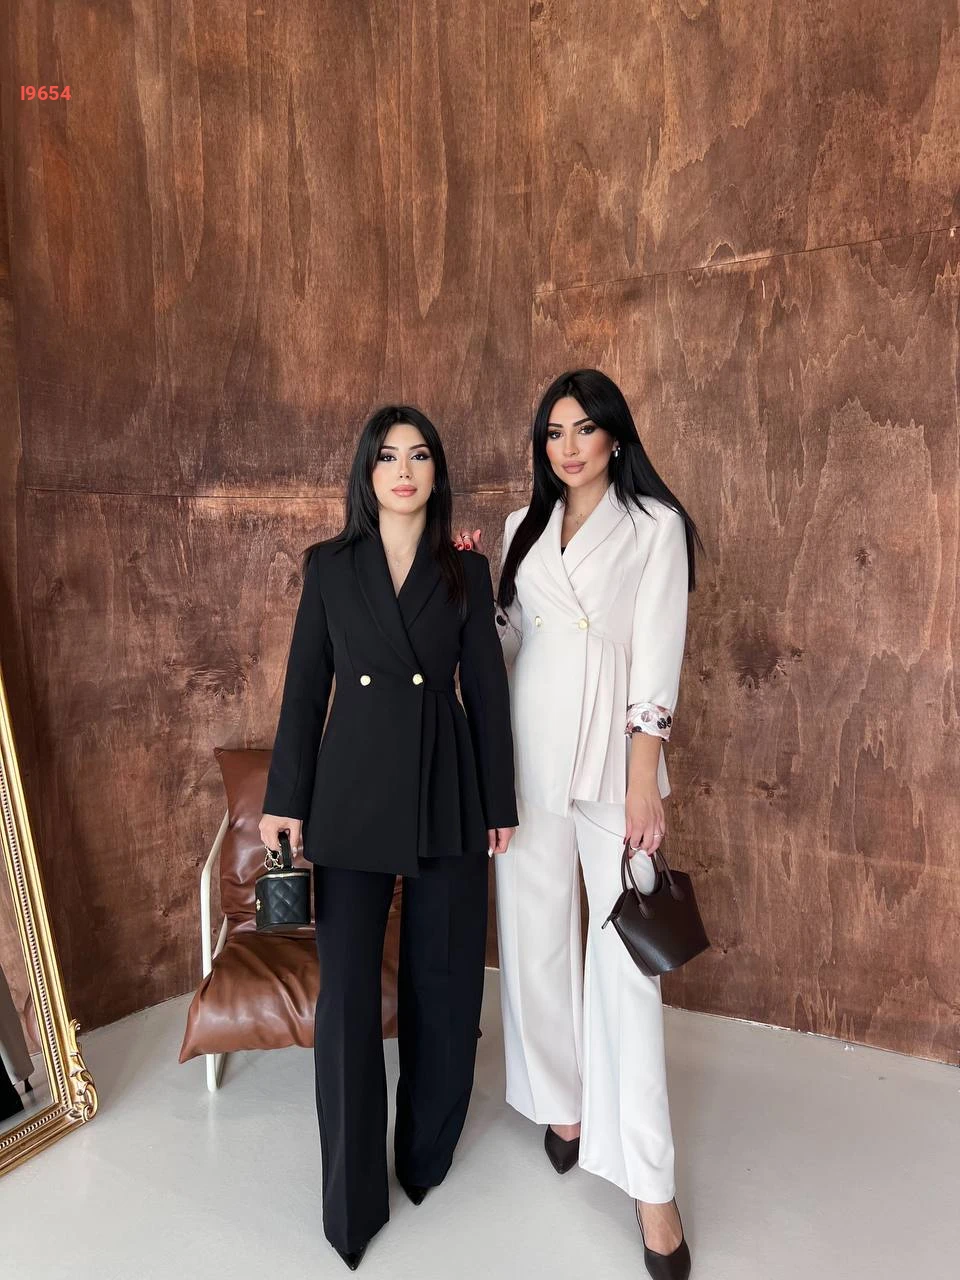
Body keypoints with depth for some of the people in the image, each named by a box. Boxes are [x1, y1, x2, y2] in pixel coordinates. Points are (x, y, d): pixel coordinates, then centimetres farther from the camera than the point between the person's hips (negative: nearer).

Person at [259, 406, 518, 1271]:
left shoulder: (468, 571, 4)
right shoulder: (328, 566, 4)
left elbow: (487, 690, 4)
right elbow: (305, 688, 4)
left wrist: (501, 801, 4)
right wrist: (287, 799, 1)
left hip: (447, 794, 1)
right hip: (352, 793, 0)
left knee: (442, 980, 11)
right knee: (347, 991, 3)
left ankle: (427, 1151, 35)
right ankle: (352, 1197, 21)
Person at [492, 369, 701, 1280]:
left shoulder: (655, 524, -2)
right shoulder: (523, 527, 11)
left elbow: (657, 655, -8)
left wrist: (643, 780, -13)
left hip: (613, 751, -4)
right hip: (528, 752, 4)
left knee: (626, 955, -3)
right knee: (535, 936, 11)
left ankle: (647, 1179, 9)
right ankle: (560, 1099, 34)